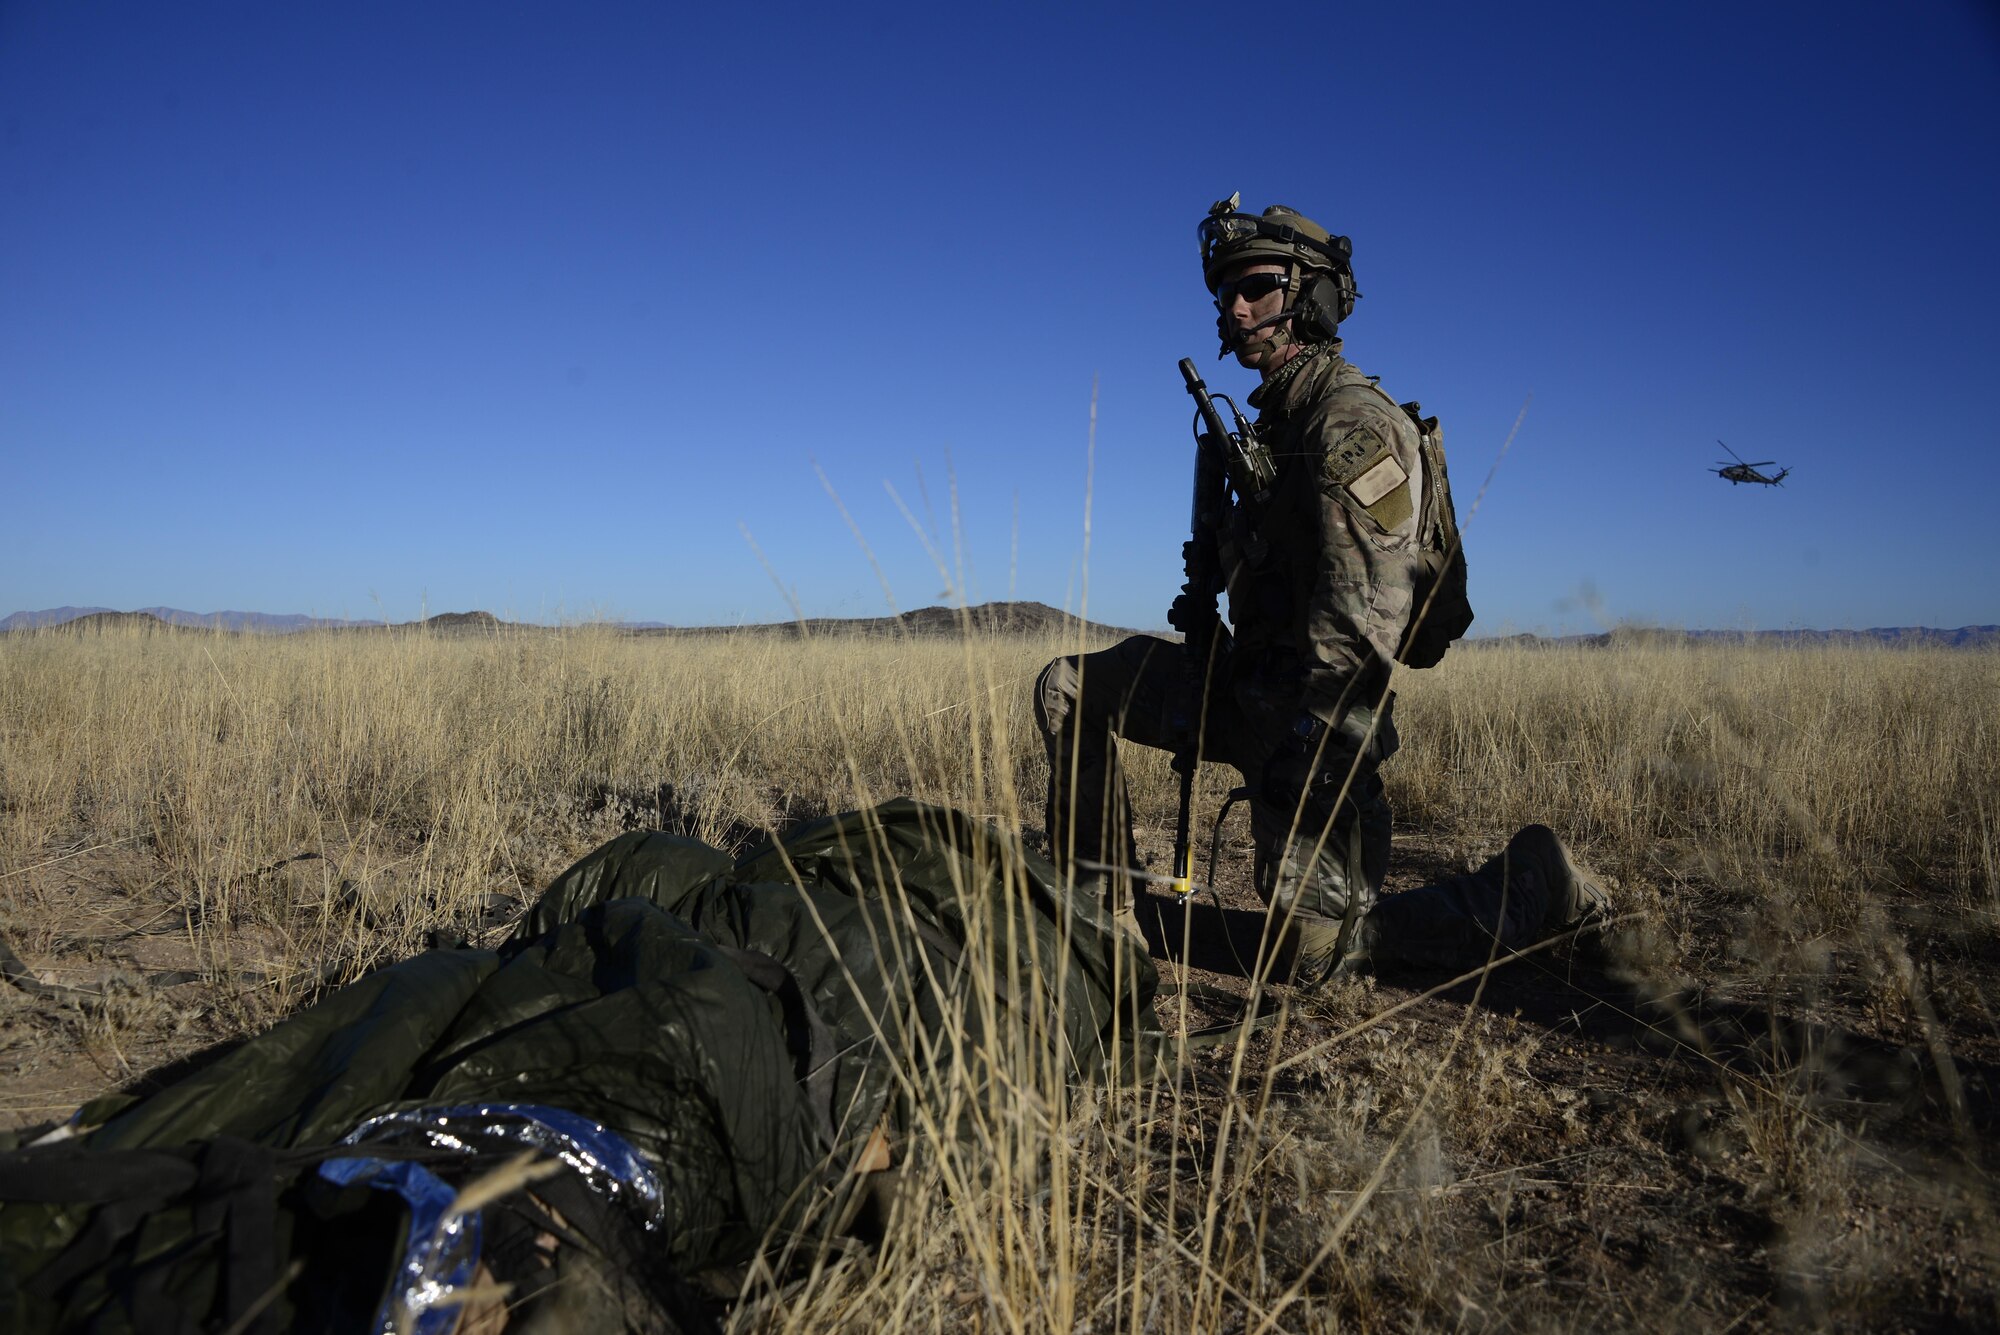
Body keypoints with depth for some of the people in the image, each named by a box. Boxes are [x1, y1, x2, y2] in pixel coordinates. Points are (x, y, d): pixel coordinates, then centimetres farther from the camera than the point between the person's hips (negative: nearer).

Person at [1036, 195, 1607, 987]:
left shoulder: (1352, 422, -17)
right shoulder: (1279, 417, 14)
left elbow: (1365, 617, -24)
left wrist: (1310, 746, -26)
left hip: (1314, 714, -9)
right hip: (1254, 685, 9)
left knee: (1313, 956, -4)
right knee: (1068, 689, 5)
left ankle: (1533, 888, 12)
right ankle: (1100, 906, 12)